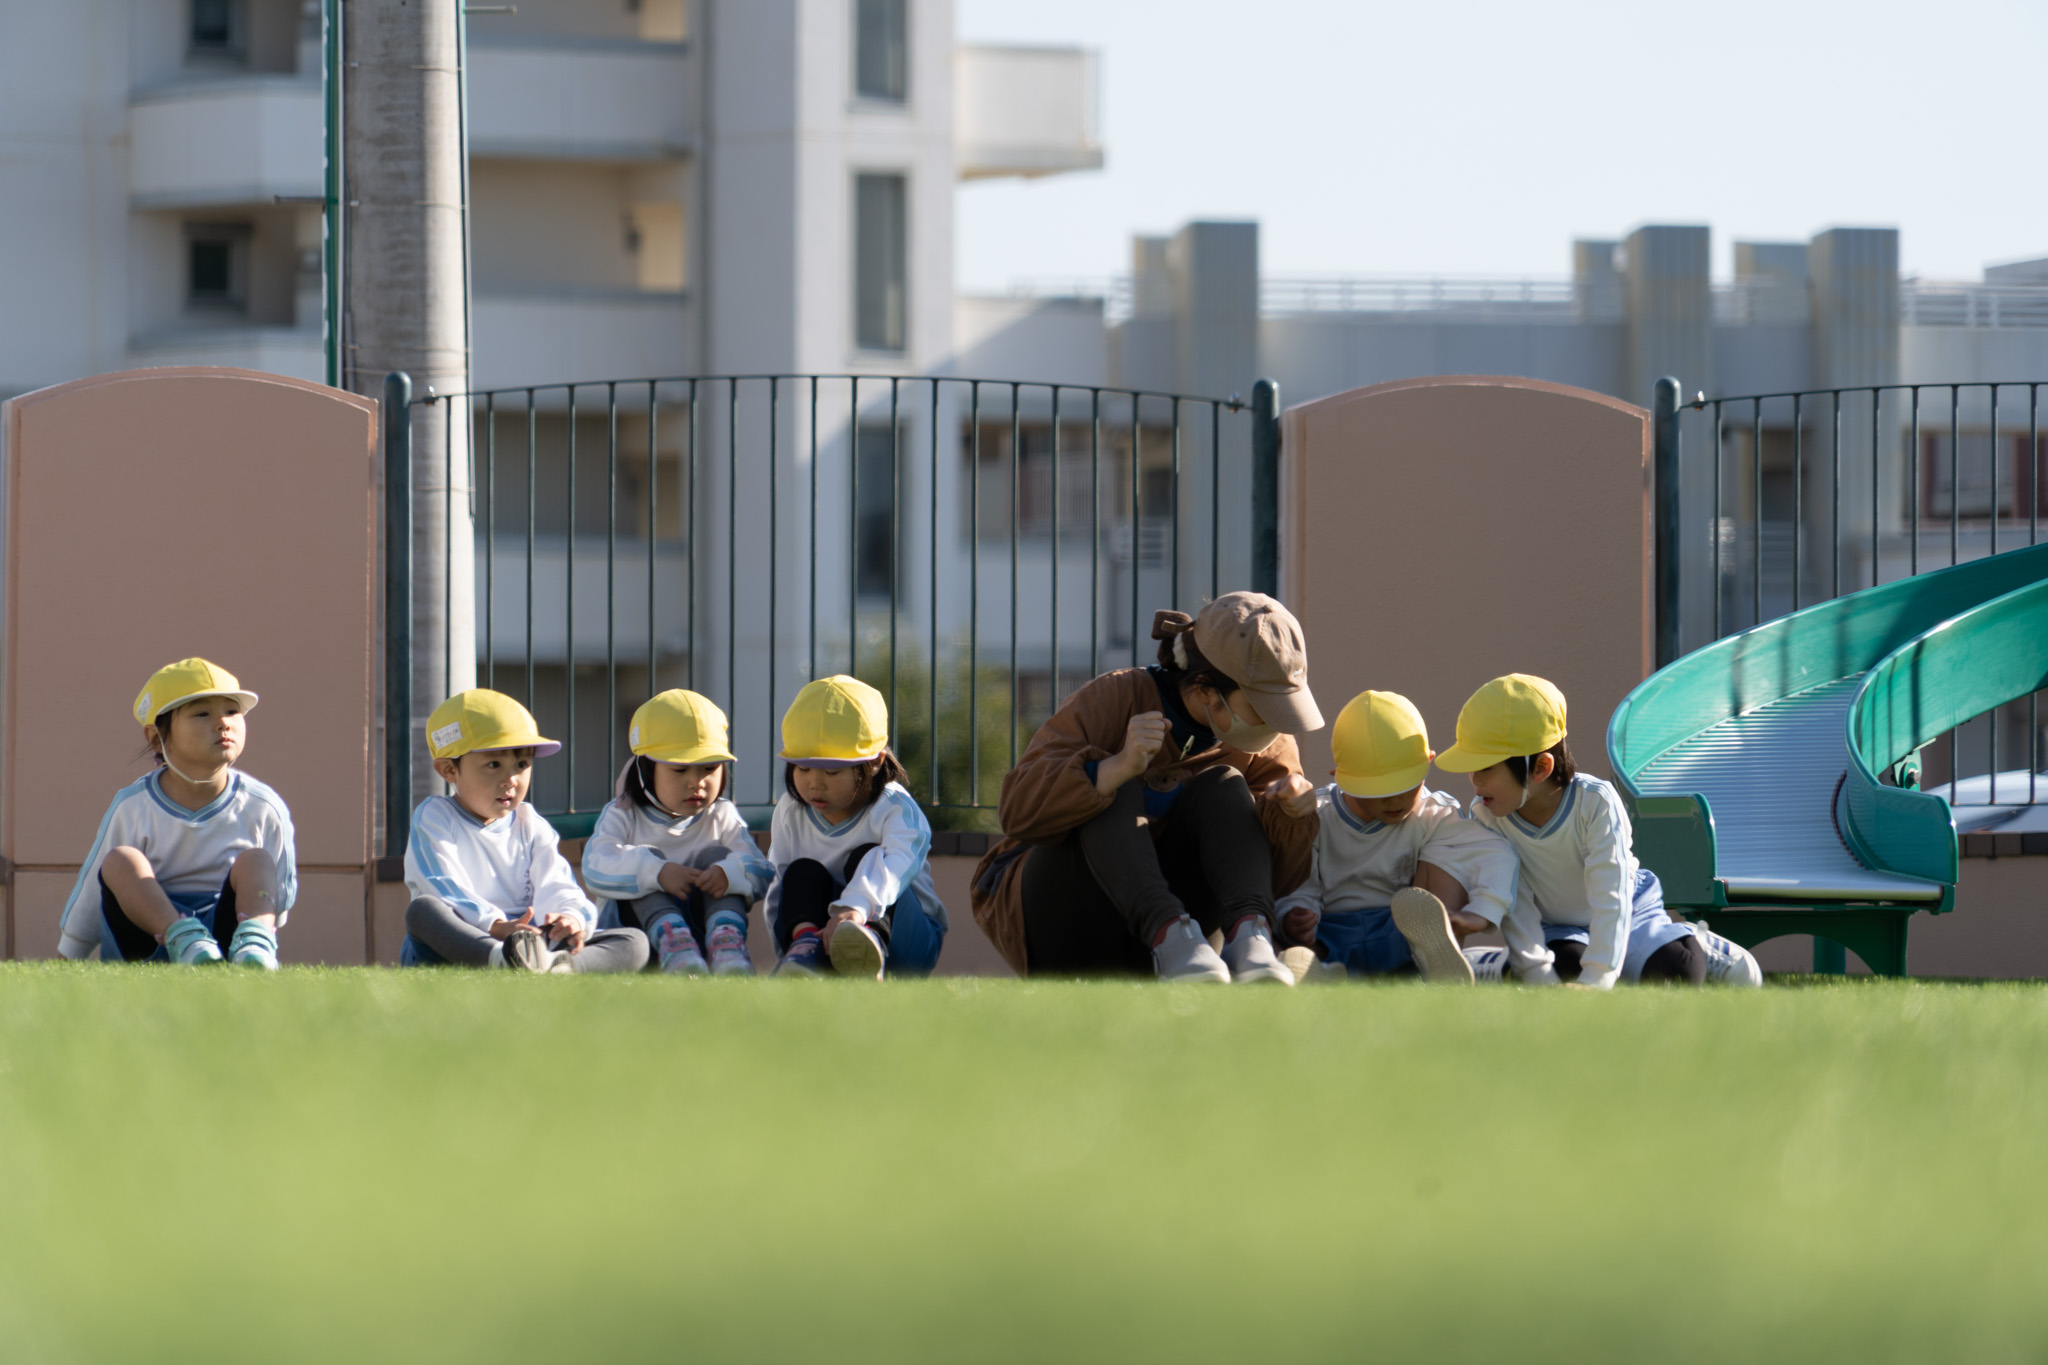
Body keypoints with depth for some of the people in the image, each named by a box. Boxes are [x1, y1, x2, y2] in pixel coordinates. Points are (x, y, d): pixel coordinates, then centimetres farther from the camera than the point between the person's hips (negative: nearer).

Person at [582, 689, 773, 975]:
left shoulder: (722, 817, 9)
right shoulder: (623, 816, 3)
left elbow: (762, 873, -6)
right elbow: (596, 868, -19)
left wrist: (730, 873, -32)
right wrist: (657, 873, -36)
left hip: (699, 927, 2)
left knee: (717, 855, -14)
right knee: (647, 858, -22)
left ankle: (726, 944, -41)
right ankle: (672, 943, -51)